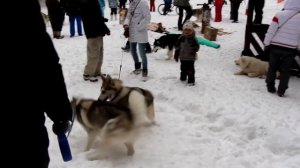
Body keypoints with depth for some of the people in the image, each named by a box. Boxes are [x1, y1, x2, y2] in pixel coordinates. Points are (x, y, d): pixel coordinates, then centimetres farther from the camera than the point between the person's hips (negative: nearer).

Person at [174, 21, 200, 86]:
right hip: (183, 57, 4)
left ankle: (191, 81, 6)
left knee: (190, 69, -2)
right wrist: (176, 55, 8)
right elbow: (177, 47, 7)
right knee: (183, 68, 18)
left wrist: (194, 50, -26)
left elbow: (197, 46, -7)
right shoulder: (181, 38, -1)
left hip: (191, 58, -4)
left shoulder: (193, 39, -10)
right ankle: (183, 78, 37)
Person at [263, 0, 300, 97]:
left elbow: (270, 32, -9)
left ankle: (270, 87, 23)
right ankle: (281, 91, 13)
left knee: (272, 67, 15)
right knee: (285, 70, 11)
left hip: (275, 46, -1)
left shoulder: (279, 15, -12)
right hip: (290, 49, 1)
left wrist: (266, 44, 2)